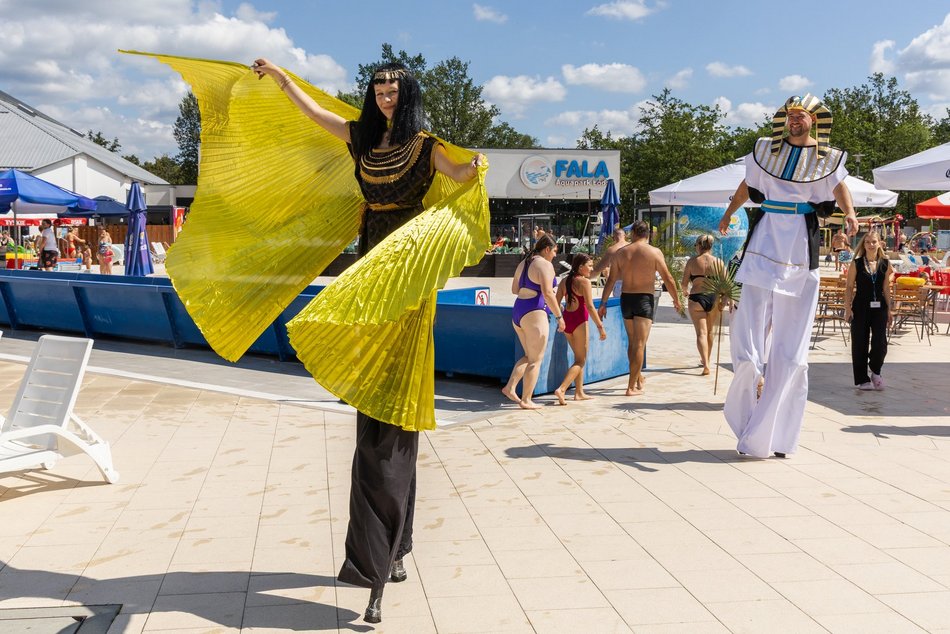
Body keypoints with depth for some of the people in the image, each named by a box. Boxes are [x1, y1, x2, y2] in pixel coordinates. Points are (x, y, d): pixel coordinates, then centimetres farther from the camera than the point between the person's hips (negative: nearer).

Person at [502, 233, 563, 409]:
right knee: (535, 360, -1)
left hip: (517, 311, 9)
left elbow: (514, 289, 20)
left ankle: (510, 387, 9)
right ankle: (526, 400, 1)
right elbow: (547, 293, -20)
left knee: (529, 356, 19)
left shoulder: (524, 263, 16)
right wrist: (559, 316, -16)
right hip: (534, 312, -9)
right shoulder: (545, 265, -11)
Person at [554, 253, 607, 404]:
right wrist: (600, 326, -13)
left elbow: (557, 302, 8)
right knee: (581, 360, 0)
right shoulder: (584, 281, -12)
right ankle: (561, 389, -15)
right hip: (579, 321, -7)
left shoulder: (564, 280, 9)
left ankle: (579, 392, 20)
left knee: (579, 357, 19)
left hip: (566, 319, 8)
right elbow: (590, 306, -16)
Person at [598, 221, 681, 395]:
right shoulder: (655, 253, -7)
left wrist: (603, 303, 6)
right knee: (639, 344, -2)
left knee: (632, 342, 19)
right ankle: (632, 387, -5)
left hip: (626, 298, 4)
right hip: (644, 299, -4)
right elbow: (668, 279, -3)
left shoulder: (620, 253, 2)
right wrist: (676, 299, 11)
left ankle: (638, 377, 36)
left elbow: (611, 280, 1)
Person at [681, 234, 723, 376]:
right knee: (709, 331, 21)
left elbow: (684, 283, -1)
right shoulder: (718, 262, 2)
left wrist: (687, 290, 20)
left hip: (696, 299, -3)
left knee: (701, 332, -3)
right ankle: (706, 360, 37)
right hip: (714, 299, 3)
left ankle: (706, 365, -18)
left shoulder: (692, 261, -4)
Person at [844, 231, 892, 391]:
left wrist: (889, 310, 9)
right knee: (860, 345, 3)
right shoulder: (856, 263, -2)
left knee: (880, 344, -4)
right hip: (860, 308, -2)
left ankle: (875, 372, 24)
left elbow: (886, 288, 10)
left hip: (879, 308, 2)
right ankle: (862, 379, 15)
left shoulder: (885, 264, 5)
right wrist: (848, 309, -7)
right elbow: (849, 287, -1)